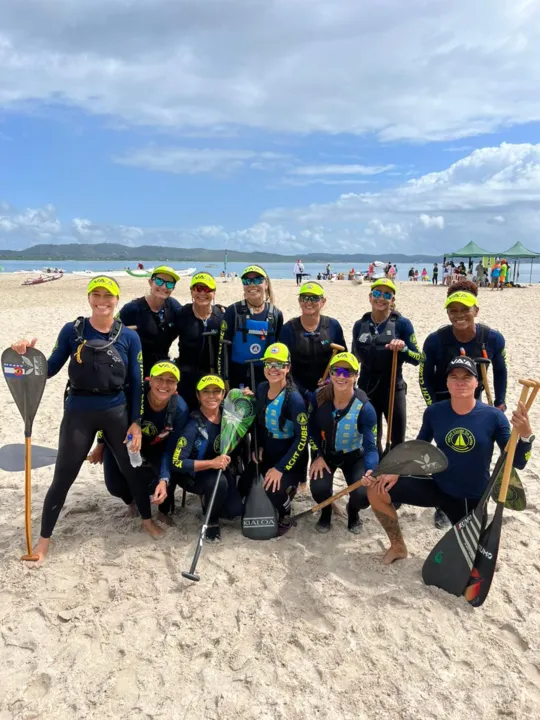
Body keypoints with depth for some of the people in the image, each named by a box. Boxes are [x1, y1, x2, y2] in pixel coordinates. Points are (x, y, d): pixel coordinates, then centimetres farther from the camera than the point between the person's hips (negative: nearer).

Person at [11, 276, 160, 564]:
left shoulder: (129, 336, -3)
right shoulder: (72, 331, -3)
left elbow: (136, 383, -1)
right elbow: (50, 369, 1)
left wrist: (136, 421, -4)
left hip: (117, 412, 1)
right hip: (78, 413, 0)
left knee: (132, 469, 13)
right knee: (63, 477, 6)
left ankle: (147, 519, 37)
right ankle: (44, 538, 25)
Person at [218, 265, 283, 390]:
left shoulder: (276, 314, 3)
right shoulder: (233, 311, -4)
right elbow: (224, 347, -6)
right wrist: (223, 379, -9)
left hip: (265, 378, 2)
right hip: (237, 377, -2)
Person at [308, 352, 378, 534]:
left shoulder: (365, 408, -27)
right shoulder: (319, 396, -20)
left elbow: (370, 447, -27)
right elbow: (311, 427, -3)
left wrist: (371, 472, -46)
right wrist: (317, 456, -10)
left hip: (353, 457, -1)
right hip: (325, 453, 1)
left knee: (363, 495, -23)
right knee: (318, 489, -24)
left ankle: (353, 512, 18)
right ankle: (326, 512, 16)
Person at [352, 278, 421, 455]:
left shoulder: (402, 323, -8)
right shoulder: (360, 325, 2)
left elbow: (417, 358, -9)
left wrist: (403, 348, -27)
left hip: (393, 389, -3)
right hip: (366, 389, 3)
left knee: (398, 441, 6)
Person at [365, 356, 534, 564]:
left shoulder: (493, 416, -16)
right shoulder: (434, 412, -9)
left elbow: (517, 462, -14)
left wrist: (525, 435, -33)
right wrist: (396, 472, -9)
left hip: (472, 499, -2)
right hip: (436, 487, 2)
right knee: (377, 491, -10)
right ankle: (398, 546, 14)